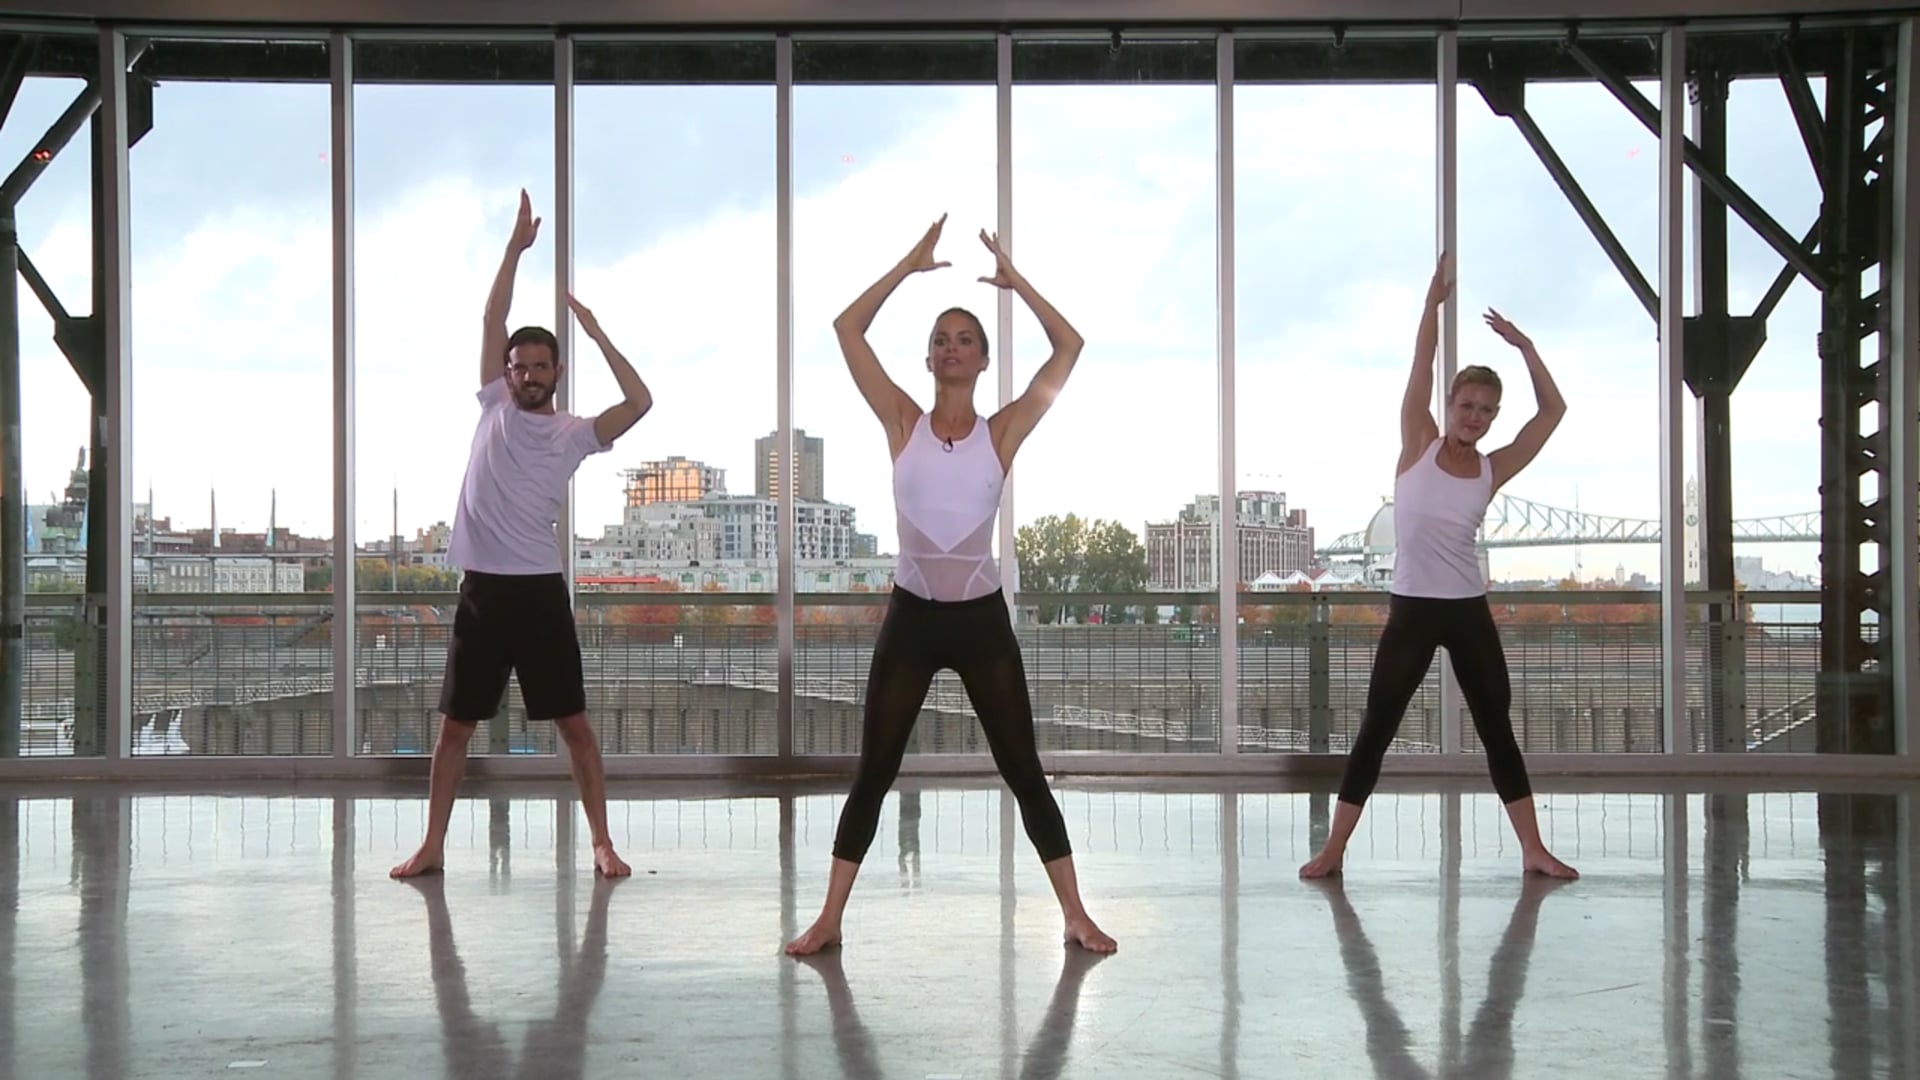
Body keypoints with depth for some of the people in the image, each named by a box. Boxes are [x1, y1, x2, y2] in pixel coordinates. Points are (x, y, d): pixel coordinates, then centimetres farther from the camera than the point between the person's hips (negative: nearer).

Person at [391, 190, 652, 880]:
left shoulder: (574, 434, 2)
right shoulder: (494, 408, 7)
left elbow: (640, 403, -12)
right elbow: (491, 320, 1)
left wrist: (596, 333, -10)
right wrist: (516, 247, -4)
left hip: (540, 589, -2)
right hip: (482, 588, 2)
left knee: (574, 724, 1)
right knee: (456, 724, 7)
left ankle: (602, 844, 8)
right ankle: (432, 846, 16)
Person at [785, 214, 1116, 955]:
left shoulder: (1003, 432, 0)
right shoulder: (903, 424, 1)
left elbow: (1069, 348, -3)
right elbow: (847, 329, -2)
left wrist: (1013, 280, -3)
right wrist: (911, 265, -3)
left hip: (982, 619, 0)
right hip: (910, 617, 1)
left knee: (1023, 773, 4)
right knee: (873, 774, 5)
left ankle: (1075, 915, 11)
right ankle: (829, 919, 11)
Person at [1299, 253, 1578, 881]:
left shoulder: (1492, 471, 4)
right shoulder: (1418, 447, -1)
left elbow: (1552, 411, 3)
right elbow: (1421, 369, -8)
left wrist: (1524, 347, -1)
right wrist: (1435, 300, -13)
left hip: (1469, 612, 2)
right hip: (1411, 610, -2)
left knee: (1497, 731, 8)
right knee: (1375, 732, 0)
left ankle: (1534, 850, 14)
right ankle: (1334, 849, 4)